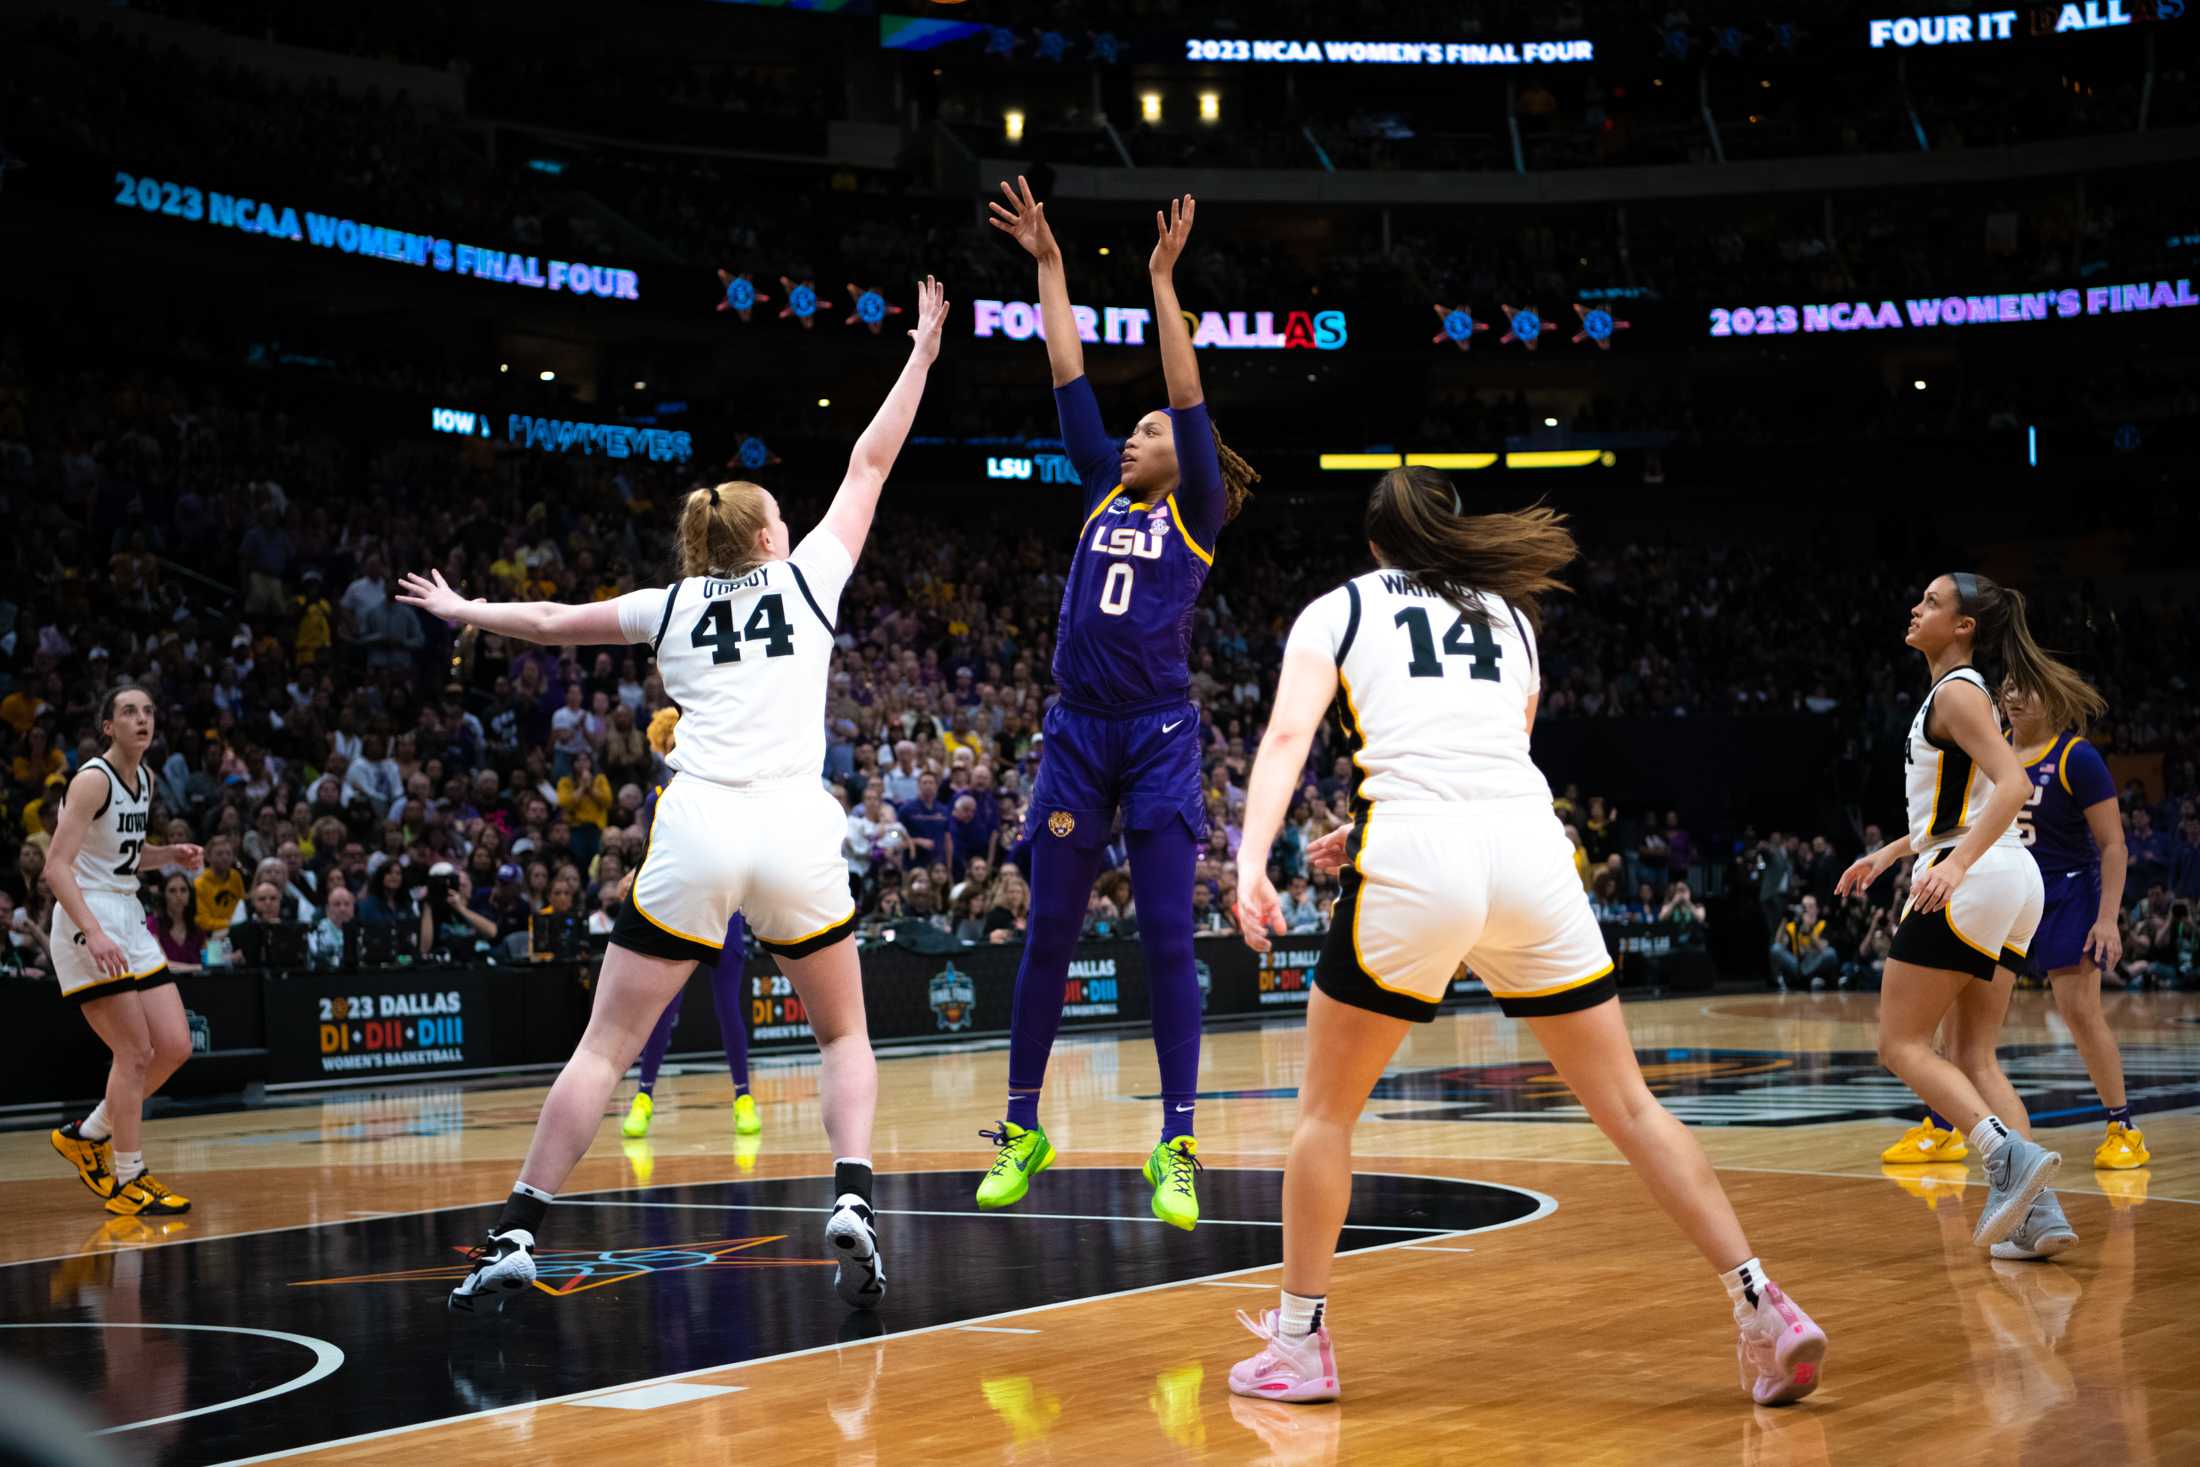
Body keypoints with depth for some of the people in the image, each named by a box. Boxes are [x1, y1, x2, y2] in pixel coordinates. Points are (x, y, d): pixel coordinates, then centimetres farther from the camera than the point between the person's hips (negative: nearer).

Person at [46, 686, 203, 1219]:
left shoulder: (145, 778, 11)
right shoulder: (92, 780, -15)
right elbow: (57, 866, -22)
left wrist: (171, 854, 7)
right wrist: (94, 934, -34)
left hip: (128, 918, 9)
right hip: (87, 920, -9)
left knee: (175, 1047, 4)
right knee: (135, 1053, -9)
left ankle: (87, 1135, 20)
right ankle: (128, 1180, 1)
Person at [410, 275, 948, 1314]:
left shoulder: (673, 606, 15)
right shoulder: (807, 578, 13)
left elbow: (553, 622, 29)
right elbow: (870, 463, 21)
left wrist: (466, 611, 46)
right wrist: (922, 352, 29)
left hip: (696, 835, 1)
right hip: (797, 833, 0)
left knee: (607, 1044, 5)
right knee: (844, 1037, 15)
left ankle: (517, 1236, 1)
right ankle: (852, 1203, -8)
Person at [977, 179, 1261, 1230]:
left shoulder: (1198, 514, 3)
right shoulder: (1105, 493, 14)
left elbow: (1189, 394, -6)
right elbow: (1070, 378, 14)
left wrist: (1164, 279, -9)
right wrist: (1049, 264, 14)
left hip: (1159, 739, -4)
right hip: (1077, 734, 4)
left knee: (1167, 940, -5)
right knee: (1048, 934, 6)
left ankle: (1176, 1148, -2)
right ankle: (1023, 1131, 16)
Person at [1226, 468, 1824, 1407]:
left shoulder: (1337, 610, 17)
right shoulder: (1509, 614, 28)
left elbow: (1288, 733, -1)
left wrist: (1251, 858, -12)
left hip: (1415, 854, -3)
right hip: (1530, 847, 3)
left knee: (1326, 1108, 13)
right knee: (1627, 1104, 9)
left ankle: (1299, 1344, 14)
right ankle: (1764, 1311, 3)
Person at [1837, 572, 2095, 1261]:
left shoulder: (1956, 693, -9)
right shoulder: (1962, 693, 20)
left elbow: (2012, 784, -22)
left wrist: (1957, 863, -33)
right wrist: (1890, 853, 32)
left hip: (1971, 883, -10)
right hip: (2014, 883, 10)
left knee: (1902, 1043, -5)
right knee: (1973, 1055, 10)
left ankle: (2011, 1152, -22)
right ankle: (2037, 1211, -1)